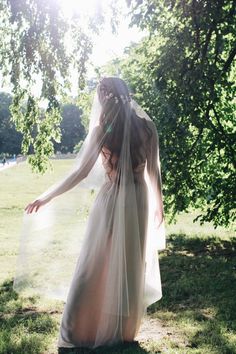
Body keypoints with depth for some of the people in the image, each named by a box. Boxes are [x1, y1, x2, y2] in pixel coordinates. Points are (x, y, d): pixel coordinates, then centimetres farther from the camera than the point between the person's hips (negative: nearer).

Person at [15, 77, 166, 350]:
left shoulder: (103, 129, -8)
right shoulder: (145, 126, -1)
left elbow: (81, 172, -9)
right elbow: (153, 171, 1)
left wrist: (46, 197, -2)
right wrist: (158, 206, 13)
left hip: (111, 201, -3)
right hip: (138, 201, 3)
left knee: (97, 267, 8)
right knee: (132, 266, 13)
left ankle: (82, 332, 17)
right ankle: (125, 330, 25)